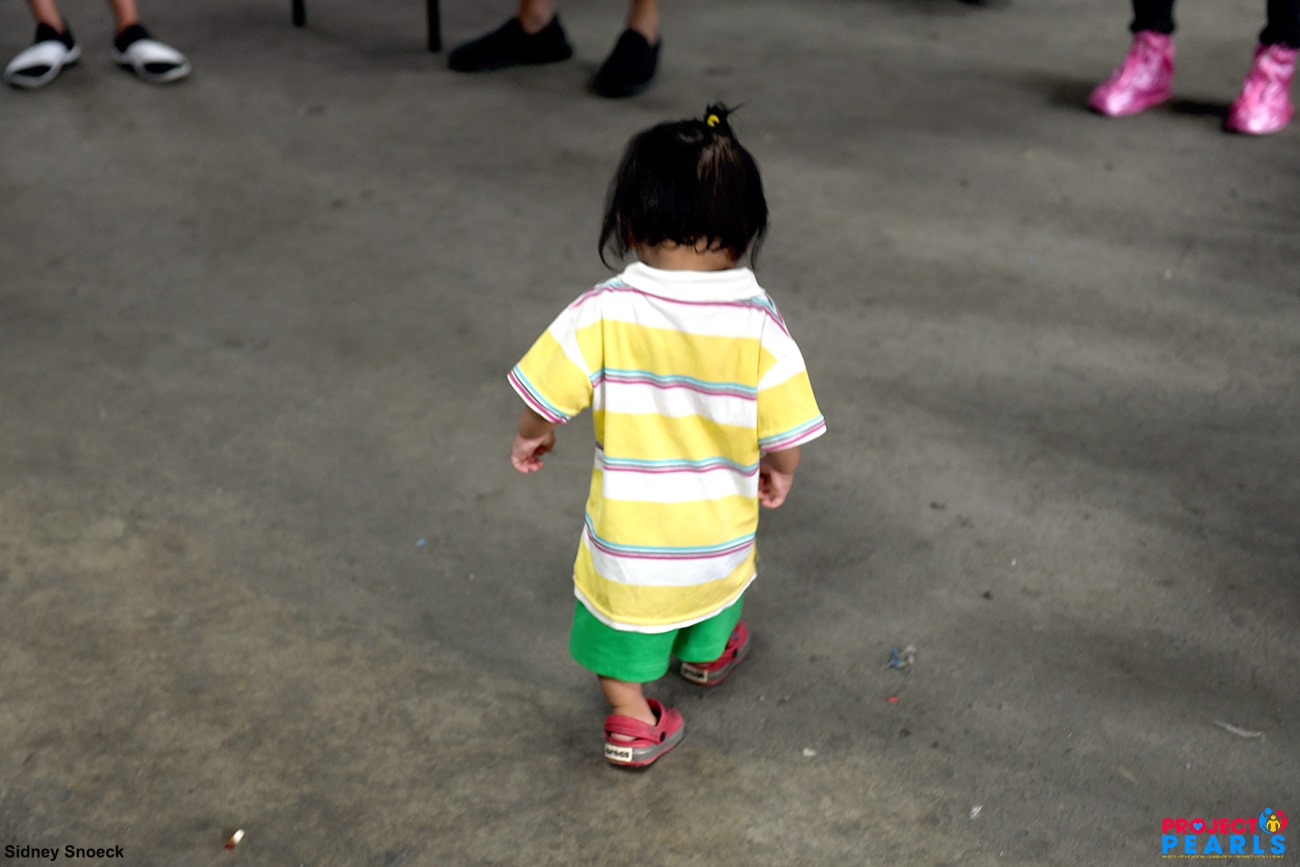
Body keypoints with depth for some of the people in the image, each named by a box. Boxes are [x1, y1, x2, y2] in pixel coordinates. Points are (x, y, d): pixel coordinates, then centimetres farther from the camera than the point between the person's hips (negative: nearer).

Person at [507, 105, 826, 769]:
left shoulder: (604, 312, -23)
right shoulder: (758, 322, -20)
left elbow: (547, 395, -17)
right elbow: (784, 430, -15)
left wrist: (531, 436, 6)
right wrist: (778, 472, 8)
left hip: (627, 530, -2)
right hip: (719, 525, 3)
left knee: (622, 613, 25)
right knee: (714, 582, 35)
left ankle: (633, 725, 37)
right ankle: (709, 654, 62)